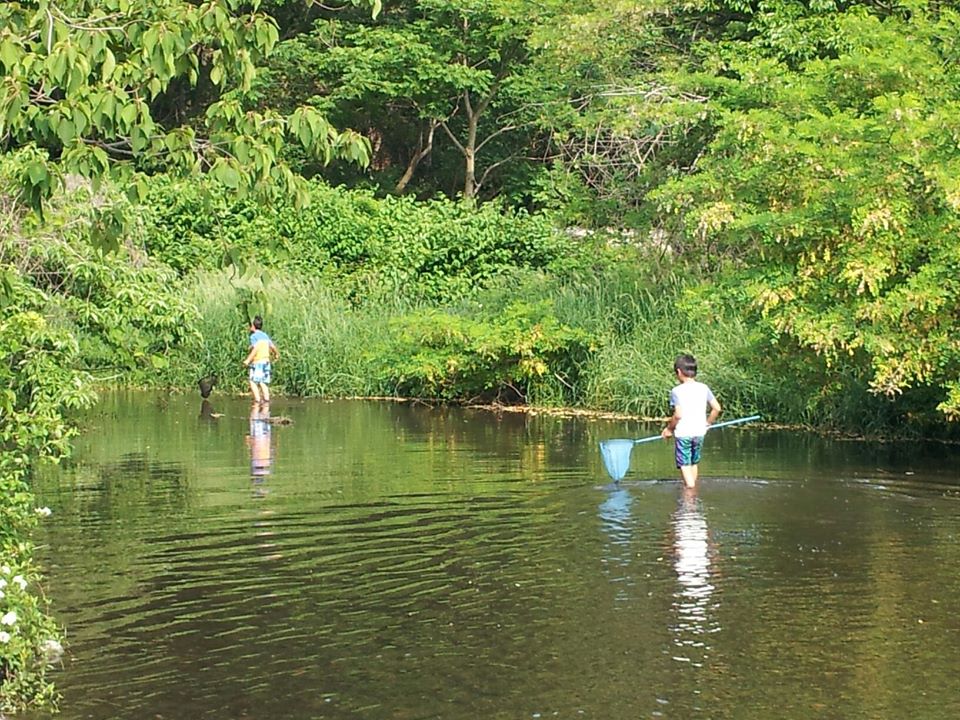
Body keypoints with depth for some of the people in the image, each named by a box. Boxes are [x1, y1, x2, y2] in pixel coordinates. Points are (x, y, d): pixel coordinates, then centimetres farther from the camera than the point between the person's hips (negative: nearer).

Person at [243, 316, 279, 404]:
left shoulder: (254, 336, -8)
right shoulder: (265, 336, 14)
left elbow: (255, 349, -22)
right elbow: (273, 347, 21)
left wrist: (248, 360, -25)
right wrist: (276, 354, 42)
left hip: (257, 362, -7)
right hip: (266, 361, 7)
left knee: (253, 382, -6)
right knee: (263, 383, 9)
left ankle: (257, 400, -15)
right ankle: (266, 400, 3)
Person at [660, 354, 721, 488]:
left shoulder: (677, 391, -11)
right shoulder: (704, 388, 3)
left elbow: (678, 414, -18)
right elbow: (717, 408, 3)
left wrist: (669, 428, -3)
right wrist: (708, 423, 18)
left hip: (683, 433, -5)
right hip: (699, 432, 5)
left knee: (685, 465, -2)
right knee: (694, 463, 20)